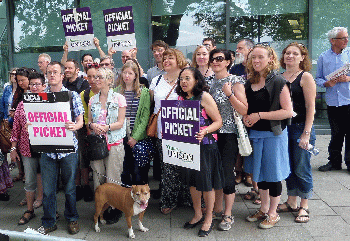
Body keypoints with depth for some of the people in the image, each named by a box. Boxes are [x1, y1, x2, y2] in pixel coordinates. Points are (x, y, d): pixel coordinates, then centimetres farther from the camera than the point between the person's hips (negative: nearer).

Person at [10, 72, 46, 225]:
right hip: (27, 149, 2)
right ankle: (30, 211, 24)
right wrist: (13, 148, 6)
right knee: (29, 181, 8)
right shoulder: (22, 105, 4)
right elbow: (16, 129, 7)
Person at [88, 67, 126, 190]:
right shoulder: (93, 99, 13)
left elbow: (120, 122, -3)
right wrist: (92, 125, -9)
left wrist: (106, 127, -19)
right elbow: (89, 121, 14)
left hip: (114, 143, -3)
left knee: (112, 177, -2)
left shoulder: (119, 98, 1)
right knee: (97, 175, 6)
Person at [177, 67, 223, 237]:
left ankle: (209, 219, 19)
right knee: (192, 180, 14)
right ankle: (197, 215, 32)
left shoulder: (204, 97, -11)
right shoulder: (182, 98, 8)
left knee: (206, 181, 2)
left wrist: (205, 131, -28)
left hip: (205, 145, -6)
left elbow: (218, 121, -13)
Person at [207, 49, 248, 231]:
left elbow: (244, 110, -12)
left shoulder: (235, 81, -6)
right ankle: (217, 209, 28)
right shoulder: (208, 81, 10)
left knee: (227, 173, -2)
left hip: (229, 134, -5)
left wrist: (229, 94, -20)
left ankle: (228, 215, 13)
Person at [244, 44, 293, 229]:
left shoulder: (278, 83, -10)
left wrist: (260, 115, -18)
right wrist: (246, 117, -1)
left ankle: (273, 213, 23)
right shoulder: (249, 84, 8)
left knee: (273, 174, 5)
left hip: (273, 134, -6)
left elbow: (288, 111, -15)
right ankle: (264, 209, 33)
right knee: (259, 173, 16)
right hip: (254, 134, 6)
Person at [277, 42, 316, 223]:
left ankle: (304, 206, 19)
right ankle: (291, 202, 28)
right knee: (288, 167, 13)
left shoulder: (305, 77, -7)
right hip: (283, 127, 5)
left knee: (301, 169, 3)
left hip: (301, 127, -5)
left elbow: (310, 107, -11)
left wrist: (306, 133, -16)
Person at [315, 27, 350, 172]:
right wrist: (326, 83, -11)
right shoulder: (323, 57, 8)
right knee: (335, 134, 12)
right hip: (332, 102, 2)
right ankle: (334, 161, 24)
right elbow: (318, 79, 8)